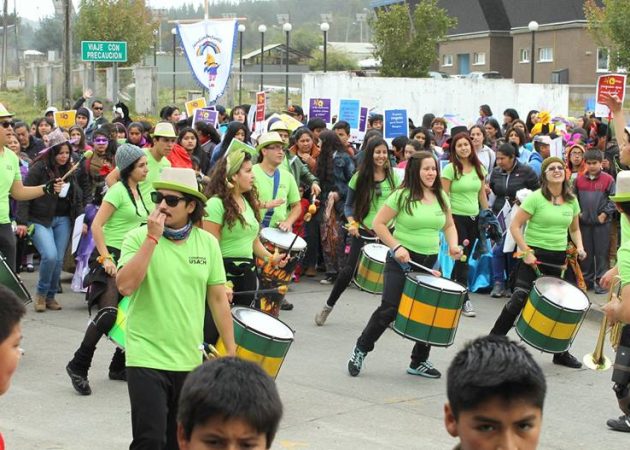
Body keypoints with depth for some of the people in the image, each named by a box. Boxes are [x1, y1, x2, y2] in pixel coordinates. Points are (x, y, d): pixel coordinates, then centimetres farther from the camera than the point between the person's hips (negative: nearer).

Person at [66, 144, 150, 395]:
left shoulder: (138, 191, 14)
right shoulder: (118, 191, -11)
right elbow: (96, 225, -17)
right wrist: (105, 258, -22)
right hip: (111, 257, -9)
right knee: (108, 313, -22)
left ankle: (119, 367, 19)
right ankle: (78, 366, -11)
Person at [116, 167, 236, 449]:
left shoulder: (208, 243, 2)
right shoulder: (139, 238, -6)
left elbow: (218, 299, 8)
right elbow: (125, 286, -21)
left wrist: (231, 352, 8)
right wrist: (153, 238, -20)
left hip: (190, 361, 4)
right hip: (146, 358, -4)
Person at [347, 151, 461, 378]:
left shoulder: (441, 197, 6)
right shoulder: (402, 196, -10)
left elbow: (449, 226, 17)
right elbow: (379, 224, -9)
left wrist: (453, 246, -2)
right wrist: (397, 246, -18)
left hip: (430, 263, 5)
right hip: (402, 261, -5)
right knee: (389, 309, -8)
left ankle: (419, 361, 19)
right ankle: (361, 350, 10)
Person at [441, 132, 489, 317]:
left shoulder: (479, 169, 7)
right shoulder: (450, 169, -7)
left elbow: (482, 195, 14)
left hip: (473, 218, 5)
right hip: (456, 217, -5)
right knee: (461, 258, -5)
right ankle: (464, 299, -2)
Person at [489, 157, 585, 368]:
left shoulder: (571, 200, 6)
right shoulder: (536, 198, -10)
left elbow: (574, 229, 20)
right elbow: (515, 226, -10)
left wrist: (579, 247, 1)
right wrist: (526, 252, -17)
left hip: (559, 258, 5)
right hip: (534, 254, -5)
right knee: (519, 299, -11)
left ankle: (561, 352, 23)